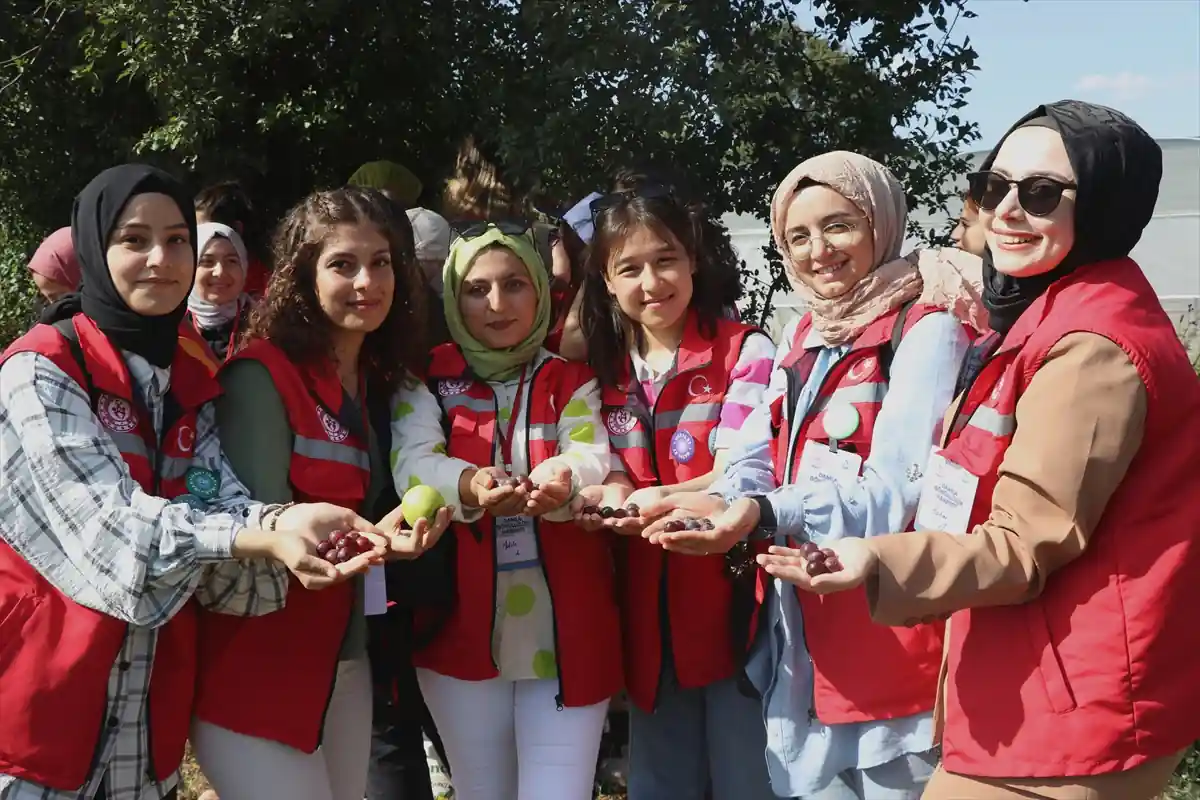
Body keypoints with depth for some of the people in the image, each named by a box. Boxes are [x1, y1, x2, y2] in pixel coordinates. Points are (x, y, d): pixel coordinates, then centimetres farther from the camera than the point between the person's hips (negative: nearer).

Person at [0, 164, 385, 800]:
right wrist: (266, 534, -33)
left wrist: (293, 527, -26)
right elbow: (109, 523, -21)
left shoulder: (191, 385, 10)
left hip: (150, 699, 6)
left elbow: (222, 508, -4)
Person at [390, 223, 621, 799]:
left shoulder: (572, 381, 6)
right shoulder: (427, 381, 4)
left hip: (566, 632, 0)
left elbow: (594, 463, -11)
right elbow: (411, 465, -12)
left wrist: (560, 483, -36)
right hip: (461, 629, 1)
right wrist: (469, 486, -35)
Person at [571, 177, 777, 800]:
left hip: (732, 603, -5)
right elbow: (614, 474, 8)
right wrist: (608, 499, -17)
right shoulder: (605, 370, 9)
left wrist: (664, 499, -35)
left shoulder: (745, 352, -8)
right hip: (648, 613, 5)